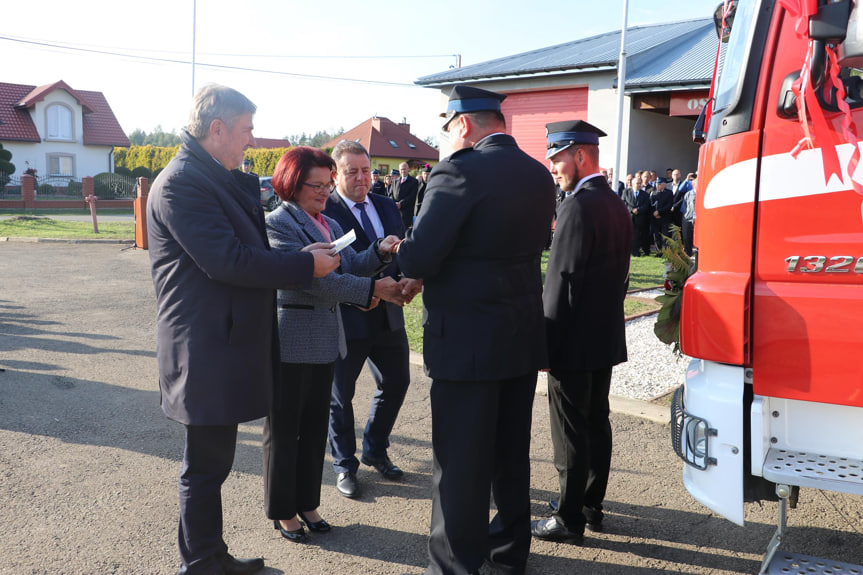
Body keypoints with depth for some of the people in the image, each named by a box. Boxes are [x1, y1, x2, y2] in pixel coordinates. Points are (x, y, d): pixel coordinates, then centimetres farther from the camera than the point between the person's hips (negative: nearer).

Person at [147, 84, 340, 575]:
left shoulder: (224, 180, 17)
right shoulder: (182, 182, -16)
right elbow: (227, 261, -23)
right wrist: (306, 266, -16)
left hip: (227, 345, 10)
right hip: (207, 352, -10)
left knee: (213, 461, 19)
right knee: (206, 466, 3)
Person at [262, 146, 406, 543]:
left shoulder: (330, 225, 14)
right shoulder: (277, 224, -12)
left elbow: (350, 266, 6)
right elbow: (312, 278, -23)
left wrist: (379, 252, -14)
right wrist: (372, 289, -26)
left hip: (325, 341, 8)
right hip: (290, 342, -7)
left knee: (315, 426, 15)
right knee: (284, 429, 7)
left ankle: (307, 503, 30)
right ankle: (282, 511, 22)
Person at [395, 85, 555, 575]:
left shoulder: (459, 171, -17)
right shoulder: (540, 175, 6)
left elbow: (418, 259, -22)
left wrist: (399, 251, 1)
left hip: (467, 340, -7)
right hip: (524, 337, 8)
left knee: (460, 464, 5)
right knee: (511, 452, 21)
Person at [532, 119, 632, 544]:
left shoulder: (579, 206, -18)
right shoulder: (617, 205, 11)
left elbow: (563, 282, -21)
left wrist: (547, 342, -16)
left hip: (576, 341, -9)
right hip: (607, 337, 10)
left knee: (570, 431, 1)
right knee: (597, 422, 17)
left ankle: (569, 519, 13)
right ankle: (591, 504, 31)